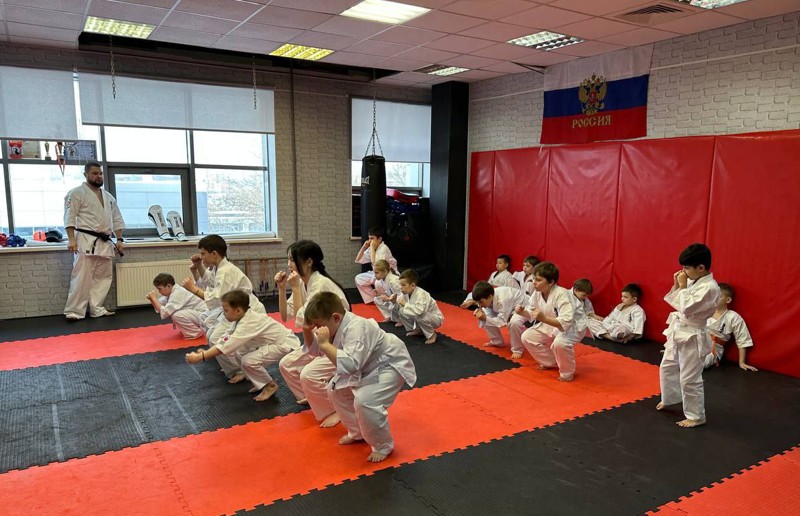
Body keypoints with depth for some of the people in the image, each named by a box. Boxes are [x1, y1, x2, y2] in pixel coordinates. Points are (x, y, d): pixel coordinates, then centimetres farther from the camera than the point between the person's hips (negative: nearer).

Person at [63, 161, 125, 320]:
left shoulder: (108, 197, 17)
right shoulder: (77, 193, -3)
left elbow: (117, 220, 19)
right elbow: (70, 217, -9)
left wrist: (119, 239, 10)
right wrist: (71, 239, -17)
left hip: (104, 243, 7)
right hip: (86, 241, -7)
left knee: (103, 277, 10)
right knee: (82, 277, -9)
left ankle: (97, 309, 19)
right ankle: (74, 311, -3)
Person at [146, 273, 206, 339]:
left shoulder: (178, 293, -23)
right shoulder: (172, 291, 6)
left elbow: (165, 312, -27)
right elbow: (160, 306, 9)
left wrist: (154, 298, -19)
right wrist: (151, 300, -8)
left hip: (202, 315, -10)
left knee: (176, 315, -27)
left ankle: (197, 333, -7)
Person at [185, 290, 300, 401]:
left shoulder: (249, 323, -31)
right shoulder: (241, 318, -2)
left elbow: (227, 346, -35)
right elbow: (226, 339, 1)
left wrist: (200, 357, -35)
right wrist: (206, 352, -13)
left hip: (284, 344, -10)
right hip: (269, 343, 10)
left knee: (248, 361, -25)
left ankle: (270, 385, -2)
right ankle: (262, 382, 17)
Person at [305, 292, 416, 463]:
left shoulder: (356, 328, -37)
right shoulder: (338, 326, -9)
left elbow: (350, 364, -49)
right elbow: (314, 348, 8)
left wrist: (325, 344, -47)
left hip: (390, 365, -10)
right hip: (368, 367, 10)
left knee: (364, 401, -27)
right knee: (335, 389, 10)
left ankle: (383, 446, 0)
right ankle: (357, 432, 29)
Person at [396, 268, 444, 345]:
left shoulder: (420, 294, -33)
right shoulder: (406, 293, -7)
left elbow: (420, 310, -49)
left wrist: (405, 304, -39)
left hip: (436, 318, -8)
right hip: (423, 316, 8)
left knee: (420, 316, -39)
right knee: (401, 311, -4)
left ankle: (431, 334, -11)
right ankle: (417, 330, 15)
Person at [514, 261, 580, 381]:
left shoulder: (561, 295, -33)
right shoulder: (537, 293, -11)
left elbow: (566, 323, -41)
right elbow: (531, 314, 5)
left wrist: (543, 318, -50)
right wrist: (522, 312, -18)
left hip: (572, 326, -8)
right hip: (549, 325, 8)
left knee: (559, 343, -38)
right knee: (527, 337, -3)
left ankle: (567, 373, -8)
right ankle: (550, 362, 18)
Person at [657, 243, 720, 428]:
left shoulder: (710, 287, -23)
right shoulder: (692, 281, 5)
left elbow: (687, 308, -28)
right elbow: (679, 304, 13)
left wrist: (683, 286, -20)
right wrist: (677, 285, -1)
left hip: (692, 337, -9)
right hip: (678, 332, 9)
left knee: (690, 379, 0)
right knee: (667, 367, 22)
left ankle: (696, 416, 16)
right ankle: (668, 399, 43)